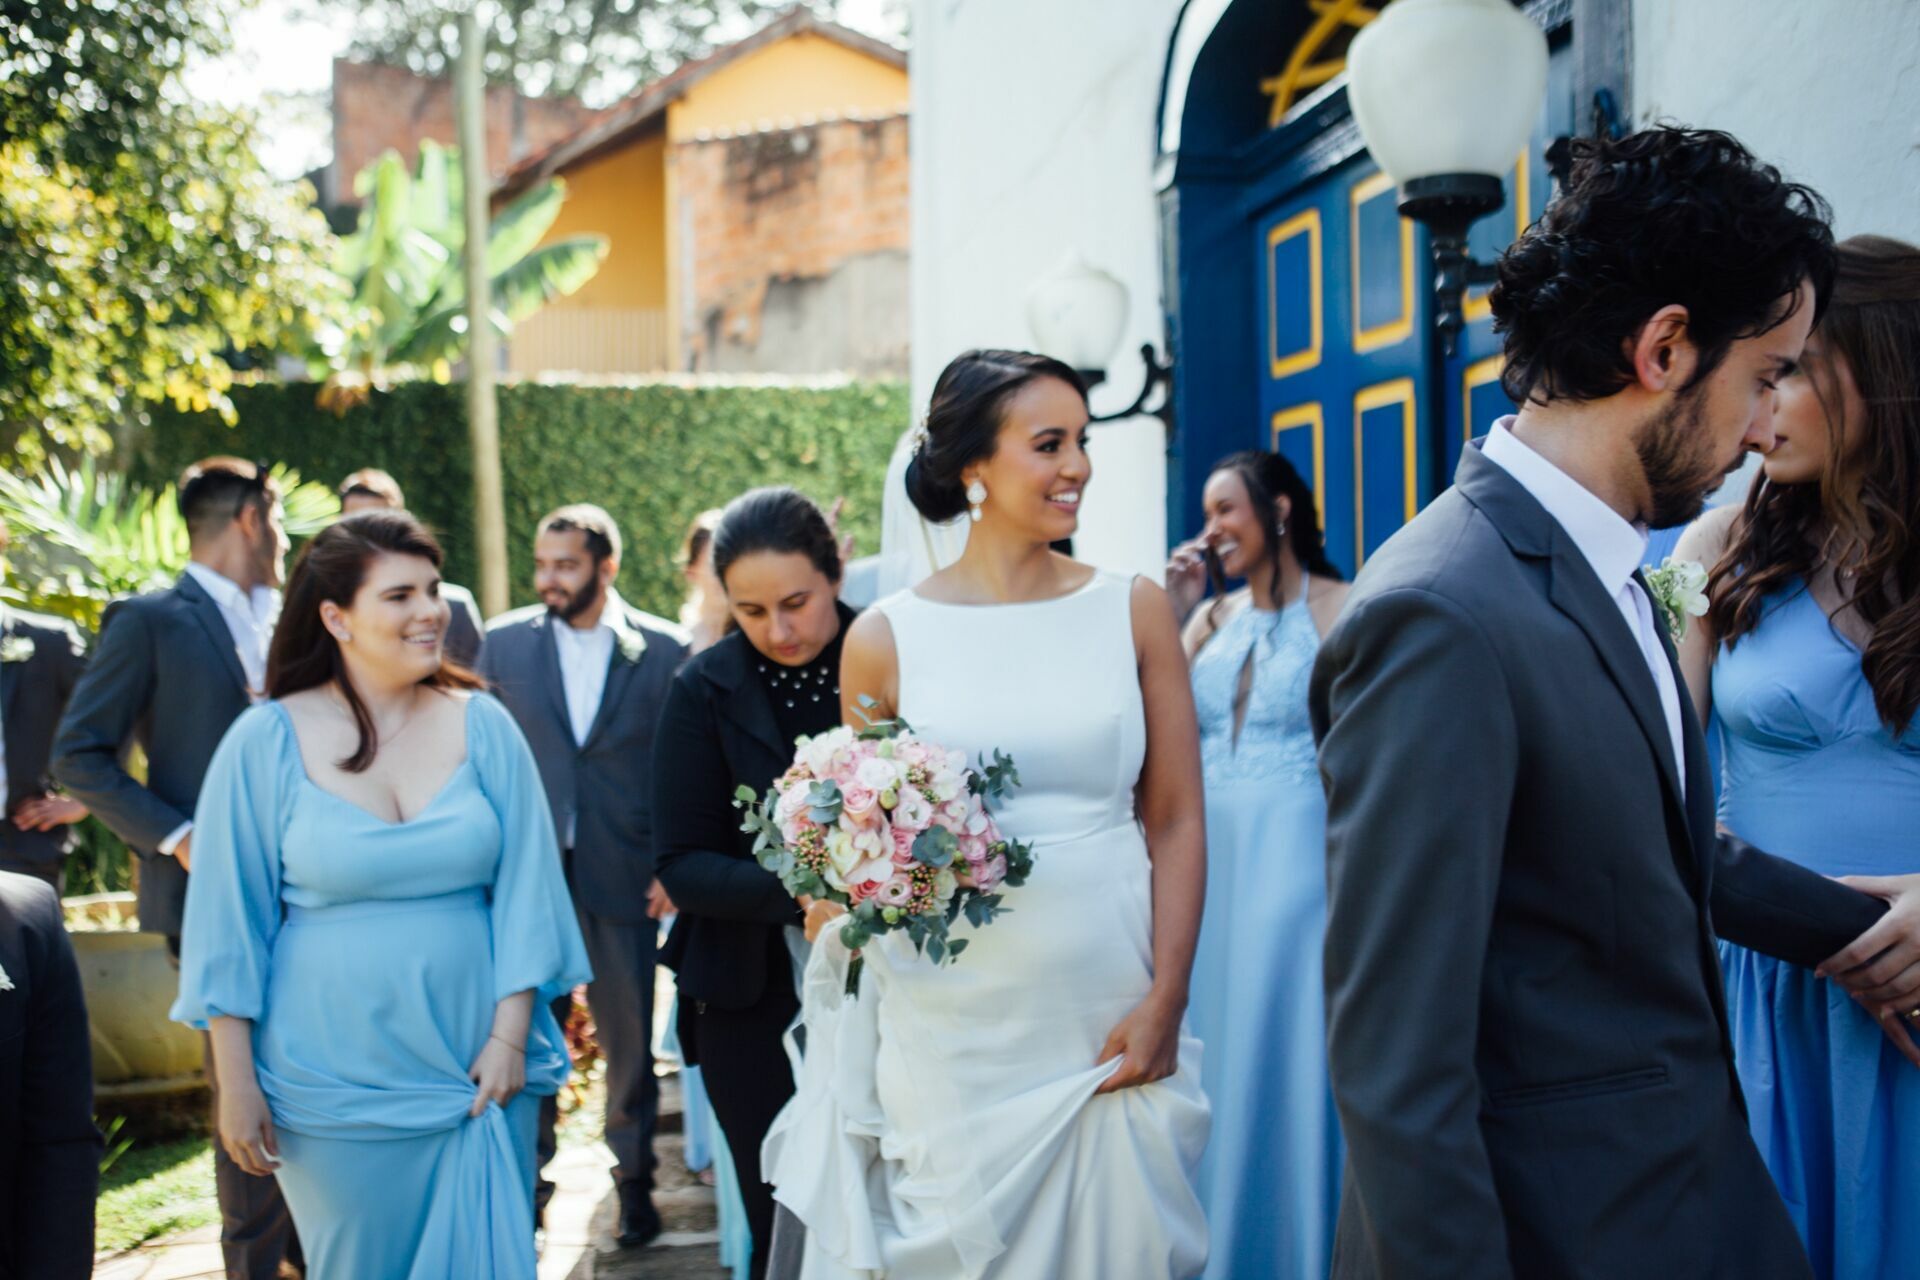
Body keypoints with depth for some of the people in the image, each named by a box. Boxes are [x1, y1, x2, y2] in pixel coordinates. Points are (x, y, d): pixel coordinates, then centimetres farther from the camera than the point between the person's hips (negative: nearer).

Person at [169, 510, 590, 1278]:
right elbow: (230, 925, -2)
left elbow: (523, 891, 1)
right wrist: (236, 1084, -3)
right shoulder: (266, 742, -5)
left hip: (478, 1073, 2)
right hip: (335, 1085, -1)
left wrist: (510, 1037, -4)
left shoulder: (484, 727, -1)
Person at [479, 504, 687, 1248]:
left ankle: (634, 1178, 28)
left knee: (629, 1039, 10)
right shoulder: (505, 641, 2)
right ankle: (528, 1178, 24)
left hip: (622, 876, -1)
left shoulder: (661, 649, -2)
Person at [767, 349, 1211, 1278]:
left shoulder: (1134, 613, 2)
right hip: (952, 1039, -1)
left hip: (1113, 1031, 1)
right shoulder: (887, 639, 0)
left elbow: (1177, 819, 2)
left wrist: (1164, 1002, -6)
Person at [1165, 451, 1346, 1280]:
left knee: (1285, 1056, 1)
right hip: (1208, 864, 6)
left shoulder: (1341, 610, -7)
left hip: (1296, 863, -6)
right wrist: (1171, 614, -4)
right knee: (1213, 1049, 12)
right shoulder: (1213, 616, 11)